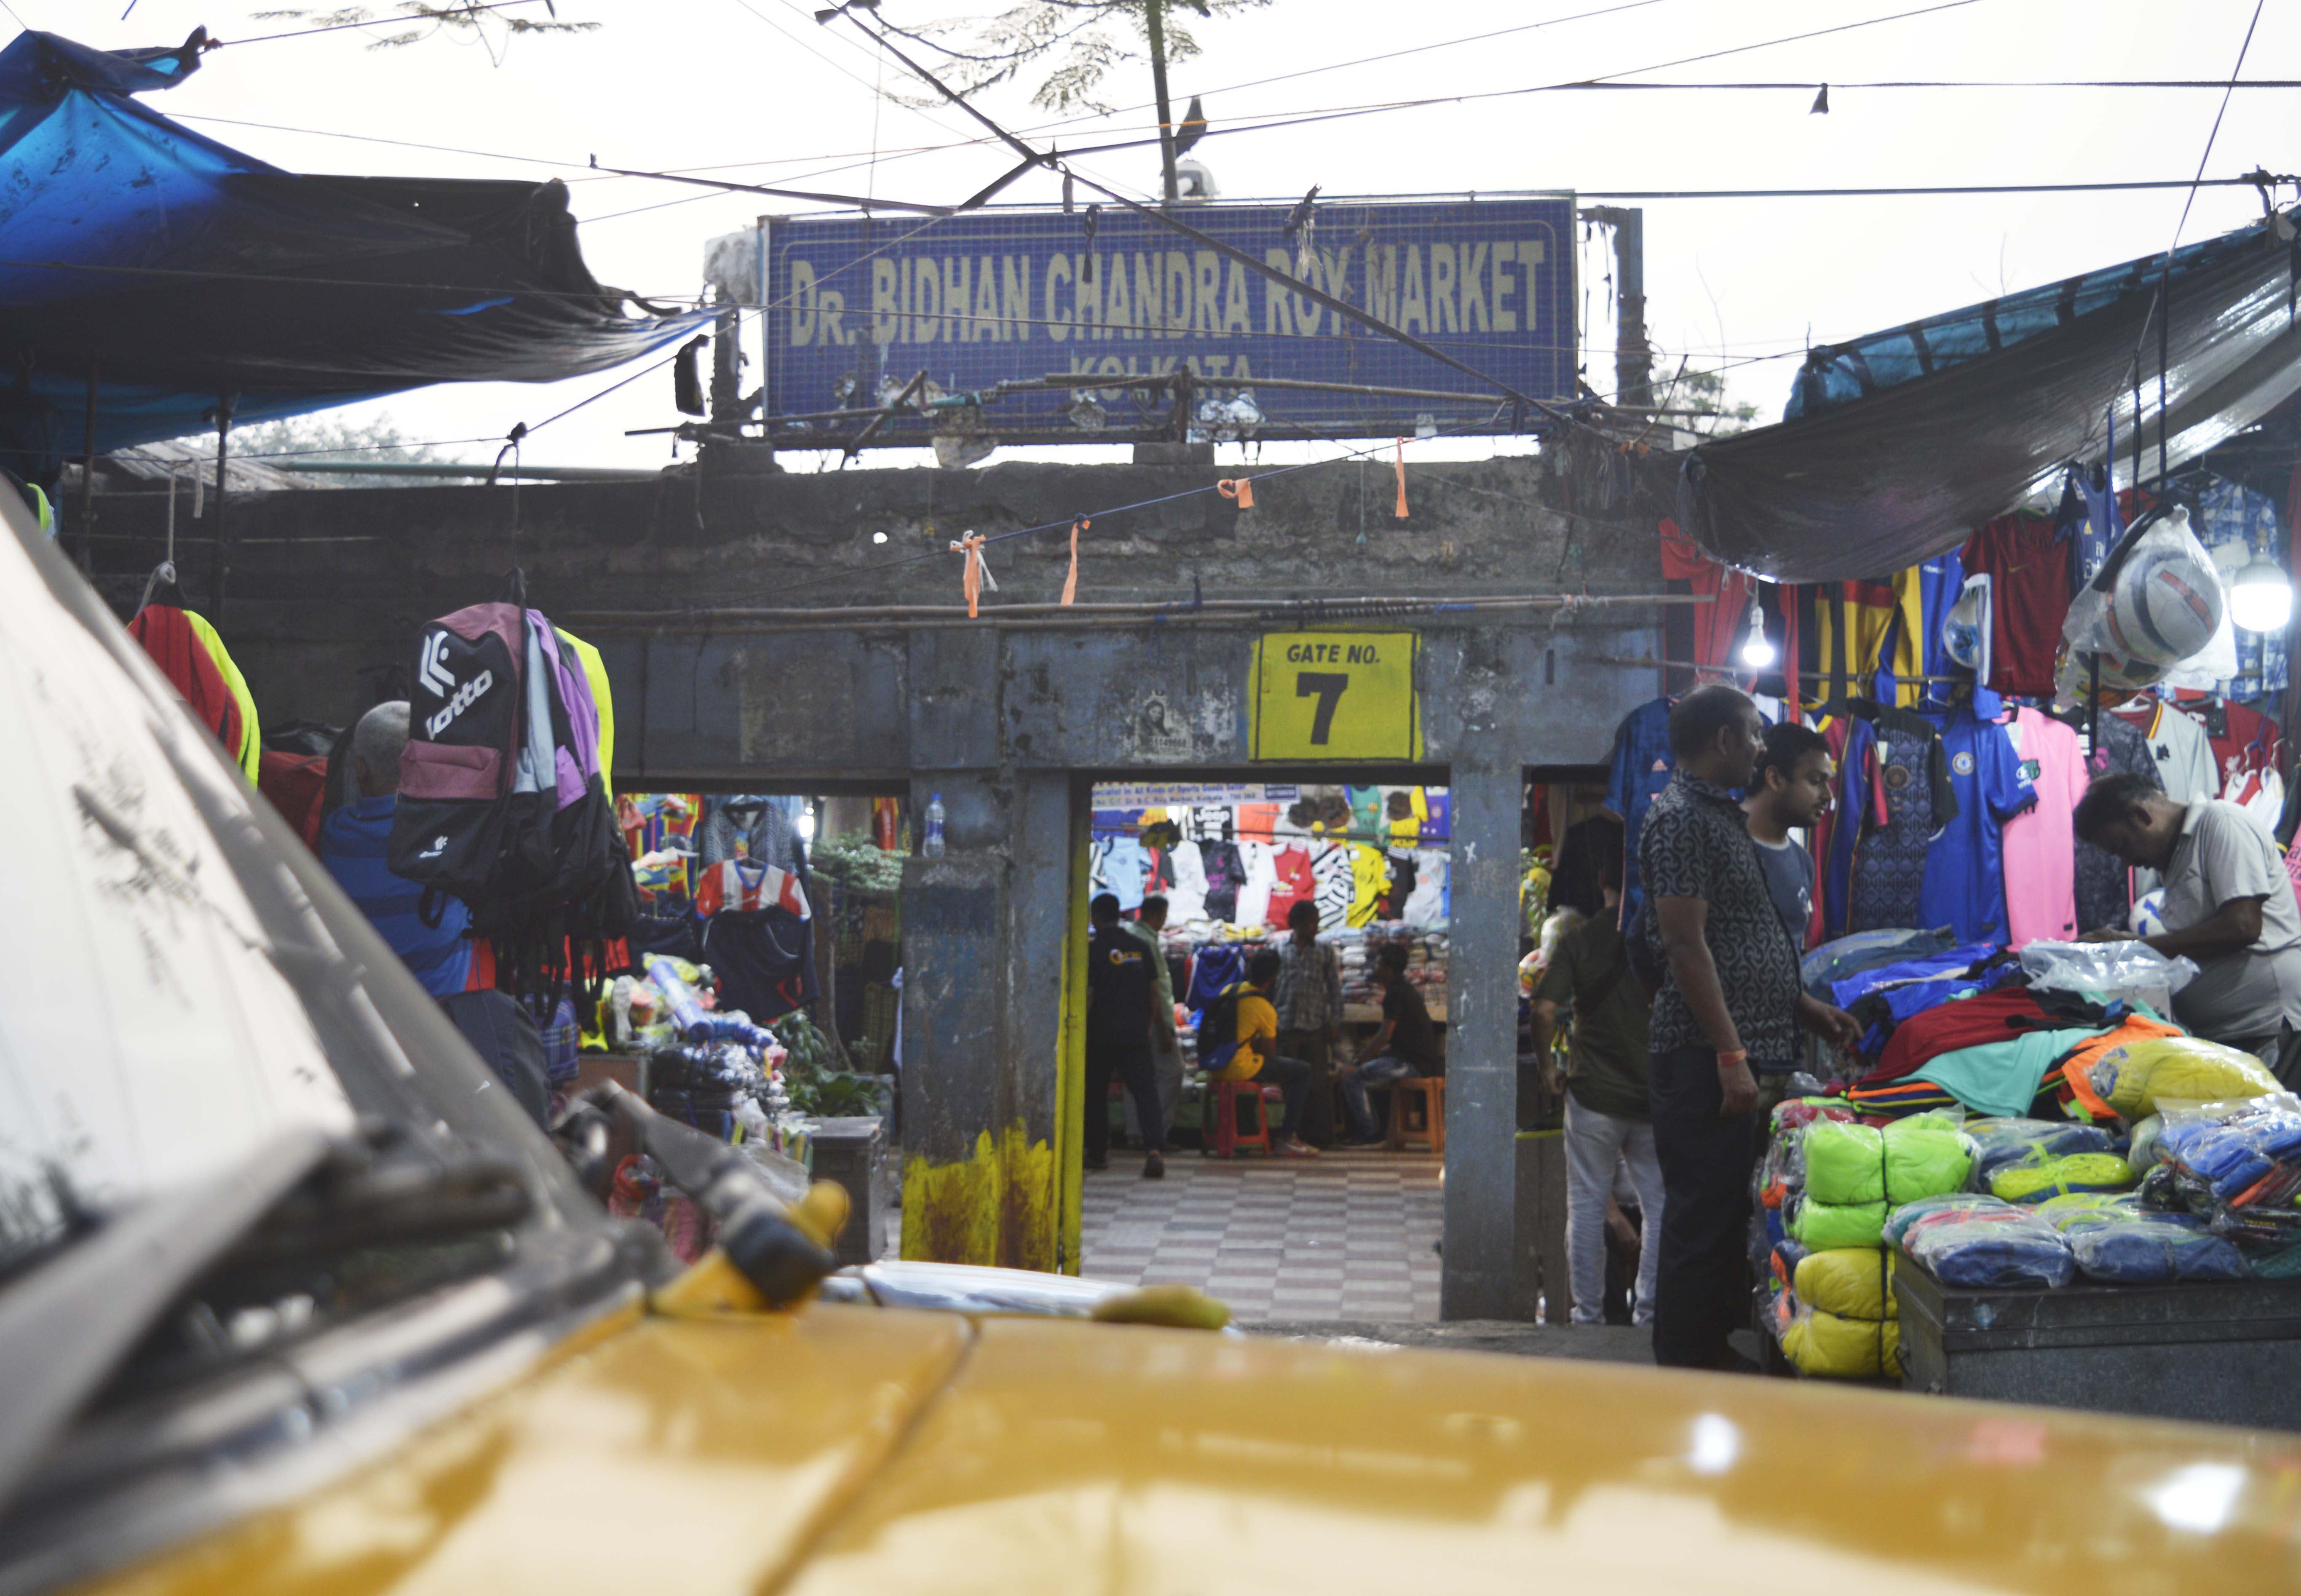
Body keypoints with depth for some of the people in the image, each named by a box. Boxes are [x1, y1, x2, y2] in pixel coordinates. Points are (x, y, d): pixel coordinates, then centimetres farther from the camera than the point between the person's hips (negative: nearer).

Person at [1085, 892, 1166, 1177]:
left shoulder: (1093, 949, -8)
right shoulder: (1140, 946, 6)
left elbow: (1087, 995, -11)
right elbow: (1154, 989, 9)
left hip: (1101, 1035, -3)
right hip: (1136, 1033, 3)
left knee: (1096, 1092, 12)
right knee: (1145, 1089, -2)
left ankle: (1098, 1153, 19)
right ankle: (1154, 1148, -20)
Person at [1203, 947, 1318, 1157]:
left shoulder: (1230, 989, 8)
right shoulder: (1265, 1009, -13)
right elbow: (1270, 1051, -4)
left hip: (1213, 1066, 9)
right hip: (1238, 1068, -9)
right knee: (1302, 1071, 2)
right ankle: (1287, 1138, 0)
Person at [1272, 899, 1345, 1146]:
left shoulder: (1325, 952, 7)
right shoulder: (1279, 951, 6)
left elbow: (1335, 989, 6)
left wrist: (1334, 1024, -1)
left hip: (1316, 1028, 0)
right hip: (1287, 1027, 0)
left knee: (1320, 1083, -1)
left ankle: (1320, 1134, 5)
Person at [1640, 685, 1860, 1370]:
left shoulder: (1722, 815, 21)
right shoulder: (1681, 819, -12)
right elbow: (1686, 945, -18)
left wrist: (1809, 1009, 21)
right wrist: (1730, 1056, -21)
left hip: (1741, 1050, 10)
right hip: (1702, 1057, -10)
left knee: (1729, 1211, 13)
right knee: (1702, 1217, -5)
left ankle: (1720, 1354, 21)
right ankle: (1688, 1375, 0)